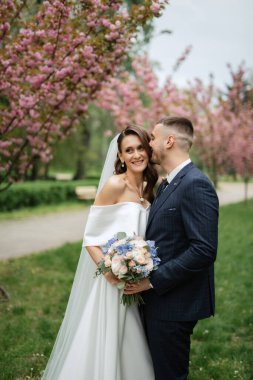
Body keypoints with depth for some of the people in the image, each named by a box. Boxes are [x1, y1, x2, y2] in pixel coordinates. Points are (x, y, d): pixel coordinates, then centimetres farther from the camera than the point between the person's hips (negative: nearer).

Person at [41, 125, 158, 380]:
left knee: (128, 347, 17)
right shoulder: (114, 185, -13)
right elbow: (90, 238, -13)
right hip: (107, 280, -6)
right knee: (99, 347, 4)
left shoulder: (148, 189, 8)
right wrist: (109, 271, -25)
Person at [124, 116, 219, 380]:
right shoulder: (166, 185, 13)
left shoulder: (196, 185, -18)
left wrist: (153, 280, -20)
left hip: (174, 304, -9)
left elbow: (204, 250, -25)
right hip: (157, 299, 9)